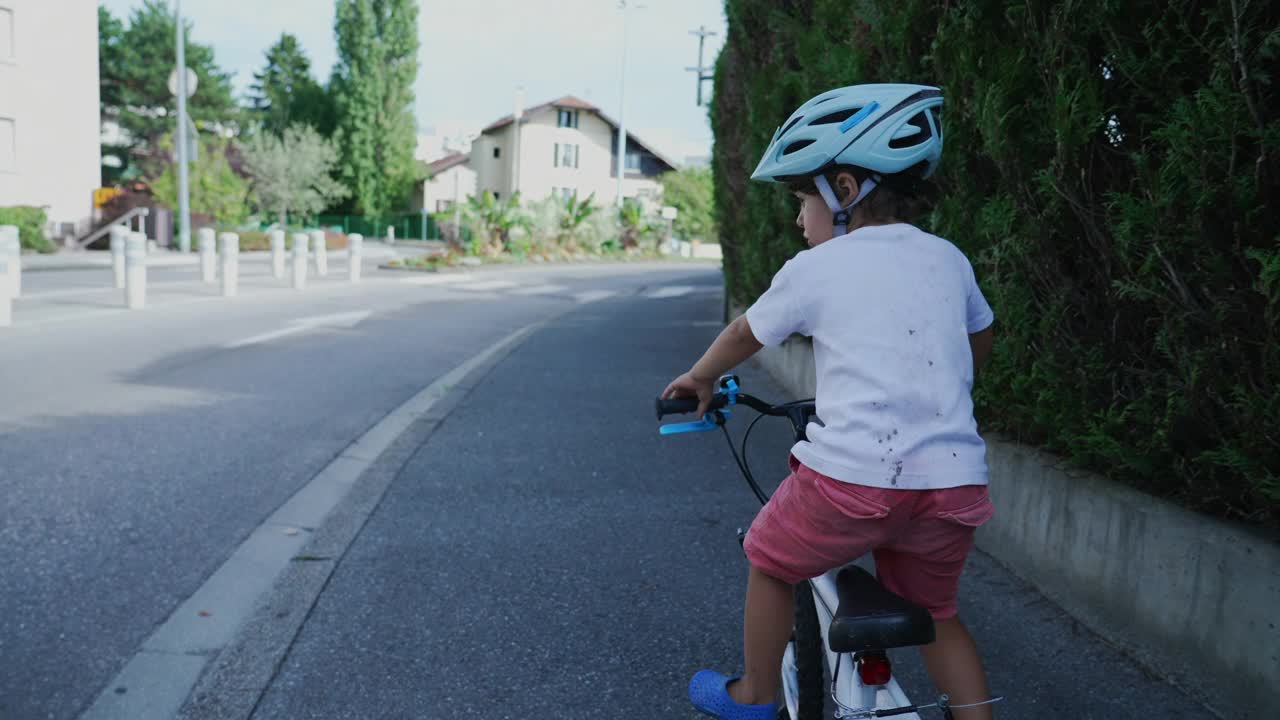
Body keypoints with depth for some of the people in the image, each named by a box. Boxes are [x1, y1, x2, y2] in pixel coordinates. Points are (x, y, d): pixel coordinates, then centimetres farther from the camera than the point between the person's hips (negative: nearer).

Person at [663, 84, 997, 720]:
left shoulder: (814, 268, 0)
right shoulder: (948, 259, 12)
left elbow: (744, 335, 15)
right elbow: (980, 341, 28)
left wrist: (698, 377, 34)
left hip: (851, 476, -4)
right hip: (953, 481, 5)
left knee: (772, 561, 23)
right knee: (934, 613, 27)